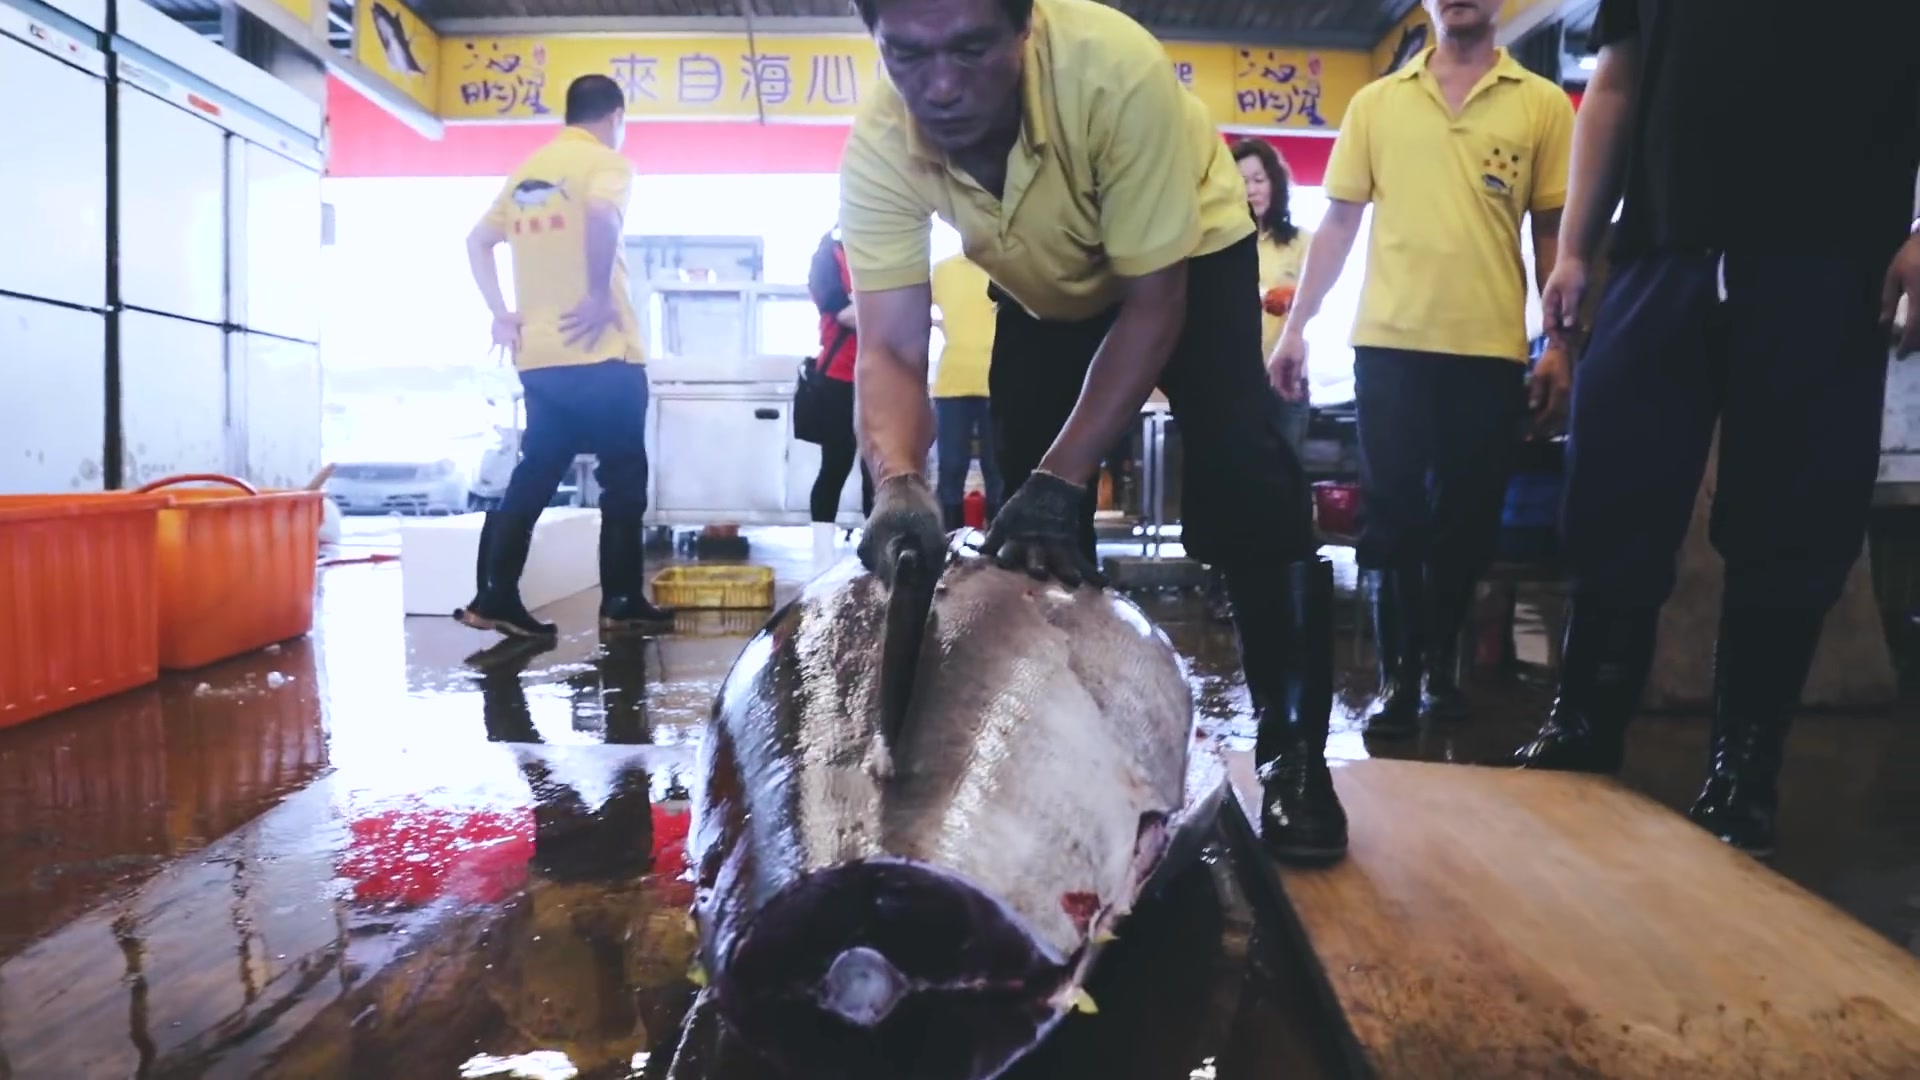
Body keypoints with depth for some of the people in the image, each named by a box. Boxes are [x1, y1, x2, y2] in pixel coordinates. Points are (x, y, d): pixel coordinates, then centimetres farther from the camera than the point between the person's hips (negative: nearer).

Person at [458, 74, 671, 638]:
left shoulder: (526, 170, 18)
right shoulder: (606, 162, -4)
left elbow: (478, 242, 19)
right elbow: (600, 214, -26)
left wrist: (501, 313, 14)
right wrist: (600, 296, -19)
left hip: (538, 354, 7)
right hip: (600, 353, -7)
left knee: (534, 475, 11)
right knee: (623, 476, 3)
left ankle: (493, 598, 9)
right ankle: (621, 600, 6)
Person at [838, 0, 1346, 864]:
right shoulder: (877, 150, -29)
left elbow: (1152, 303, -33)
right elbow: (890, 350, -28)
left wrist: (1061, 477, -40)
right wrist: (897, 481, -49)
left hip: (1188, 260, -3)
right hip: (1045, 293, 4)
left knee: (1242, 477, -22)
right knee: (1029, 515, -1)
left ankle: (1294, 751, -10)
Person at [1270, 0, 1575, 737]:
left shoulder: (1543, 104, 7)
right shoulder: (1375, 103, 9)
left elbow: (1554, 235, 7)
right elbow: (1338, 222, 8)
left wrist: (1561, 346, 1)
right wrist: (1295, 328, 3)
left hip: (1491, 348, 0)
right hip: (1389, 342, 0)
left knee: (1466, 522, 8)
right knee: (1393, 517, 2)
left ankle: (1440, 668, 25)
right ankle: (1398, 679, 11)